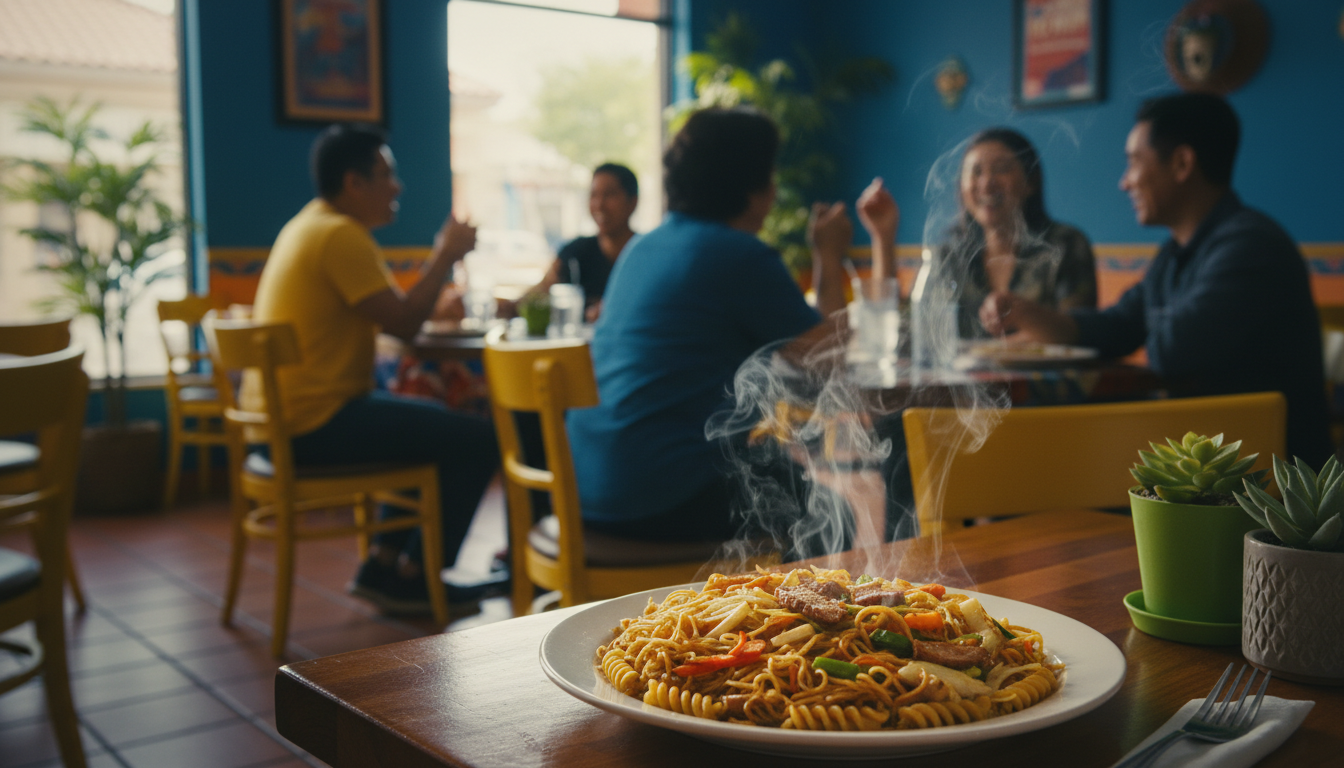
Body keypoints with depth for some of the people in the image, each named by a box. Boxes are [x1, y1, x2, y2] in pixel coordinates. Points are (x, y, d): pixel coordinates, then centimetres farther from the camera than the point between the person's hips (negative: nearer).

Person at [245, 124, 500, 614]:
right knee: (476, 439, -11)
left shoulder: (309, 225, 17)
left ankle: (383, 564, 24)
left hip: (281, 415, 11)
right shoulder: (342, 234, -16)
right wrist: (446, 256, -7)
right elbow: (402, 322, -20)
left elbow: (387, 314, 17)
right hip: (315, 421, -11)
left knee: (434, 420, 27)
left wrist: (442, 258, 10)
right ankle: (413, 578, 4)